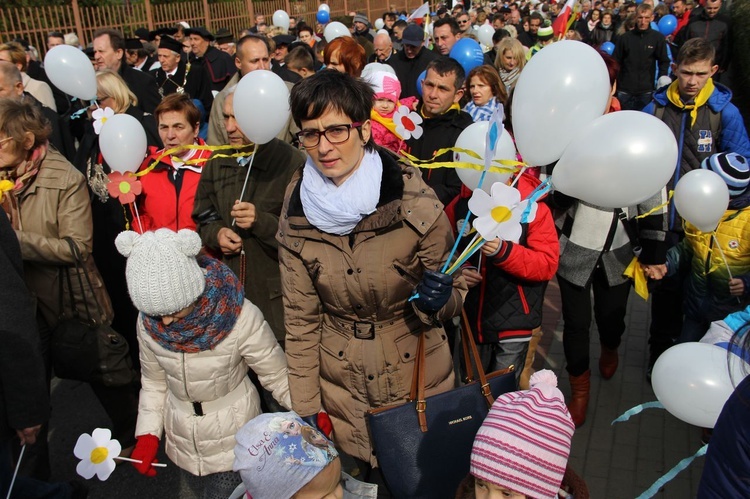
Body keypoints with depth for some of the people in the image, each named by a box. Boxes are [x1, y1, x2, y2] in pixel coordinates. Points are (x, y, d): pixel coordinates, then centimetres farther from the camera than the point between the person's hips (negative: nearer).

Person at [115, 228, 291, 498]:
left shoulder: (239, 317, -26)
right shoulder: (148, 323, -13)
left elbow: (277, 375, -16)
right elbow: (153, 382, 3)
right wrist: (148, 434, -3)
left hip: (234, 441, -4)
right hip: (184, 443, 4)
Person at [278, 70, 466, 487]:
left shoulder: (415, 202, -20)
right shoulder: (296, 215, -11)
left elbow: (456, 289, -6)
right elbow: (301, 317, -3)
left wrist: (436, 300, -29)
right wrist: (306, 408, -1)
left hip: (417, 376, -1)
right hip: (343, 388, 2)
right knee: (372, 474, 21)